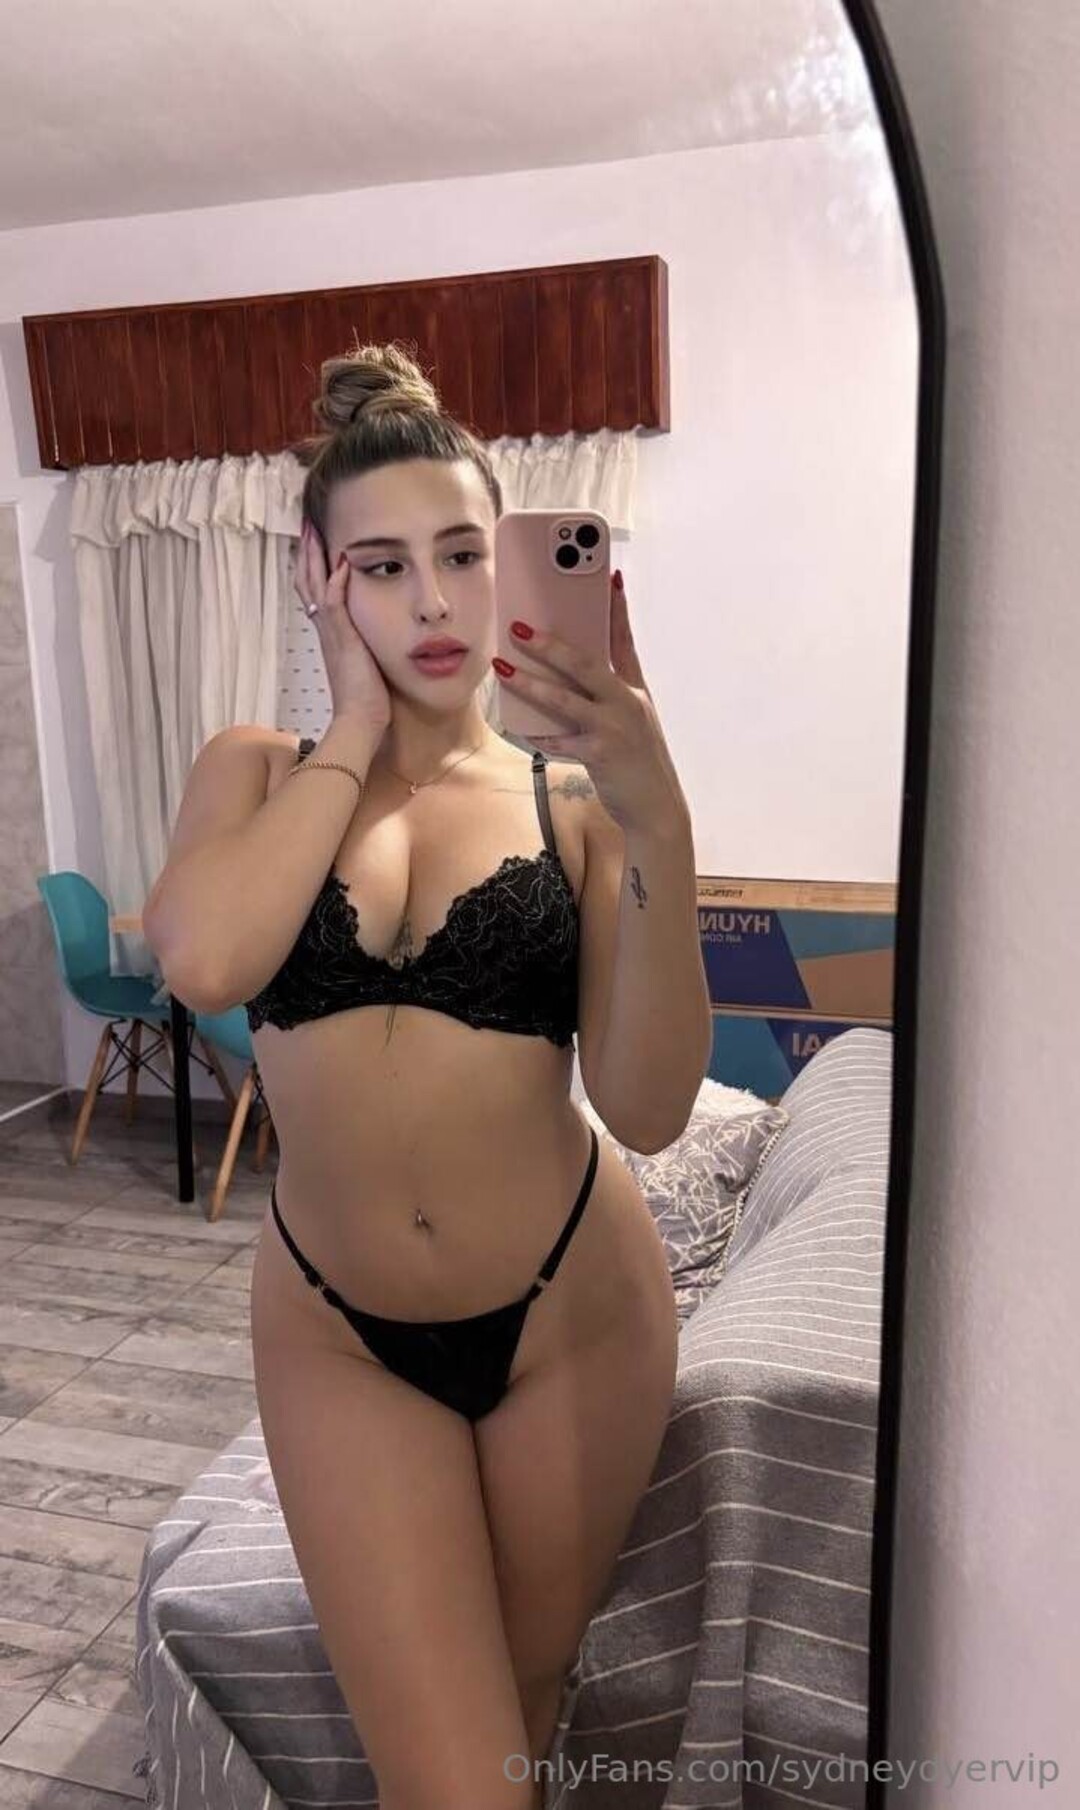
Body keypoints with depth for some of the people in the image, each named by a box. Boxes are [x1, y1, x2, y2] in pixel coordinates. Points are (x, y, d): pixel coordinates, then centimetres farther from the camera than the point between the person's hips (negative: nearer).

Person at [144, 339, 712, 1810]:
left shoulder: (571, 798, -7)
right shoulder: (256, 772, 0)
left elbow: (648, 1109, -17)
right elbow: (205, 961, -23)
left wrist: (662, 832, -28)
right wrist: (353, 726, -14)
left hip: (573, 1313, 0)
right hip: (338, 1333, 0)